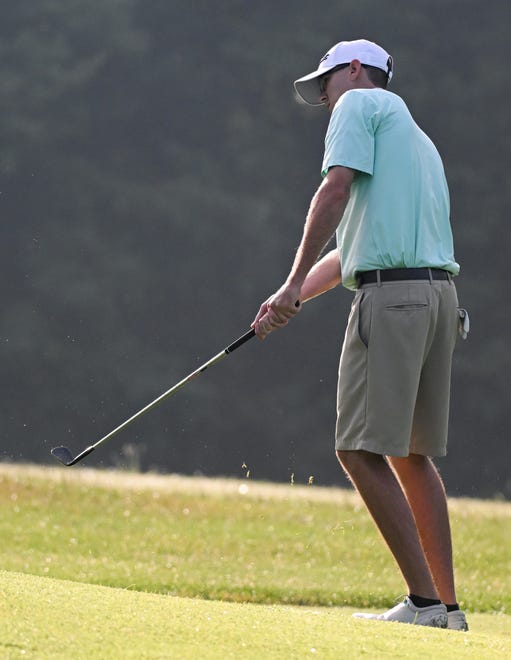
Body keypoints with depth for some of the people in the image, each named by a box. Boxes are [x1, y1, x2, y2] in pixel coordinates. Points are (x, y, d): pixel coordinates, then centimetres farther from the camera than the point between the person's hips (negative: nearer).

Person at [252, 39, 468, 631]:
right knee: (410, 453, 14)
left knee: (361, 449, -9)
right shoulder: (415, 138, 30)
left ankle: (424, 600, -14)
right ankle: (446, 608, 12)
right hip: (439, 291, 9)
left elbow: (336, 189, -11)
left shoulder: (359, 103, 4)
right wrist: (293, 301, 20)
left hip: (391, 294, -9)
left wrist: (294, 282, -11)